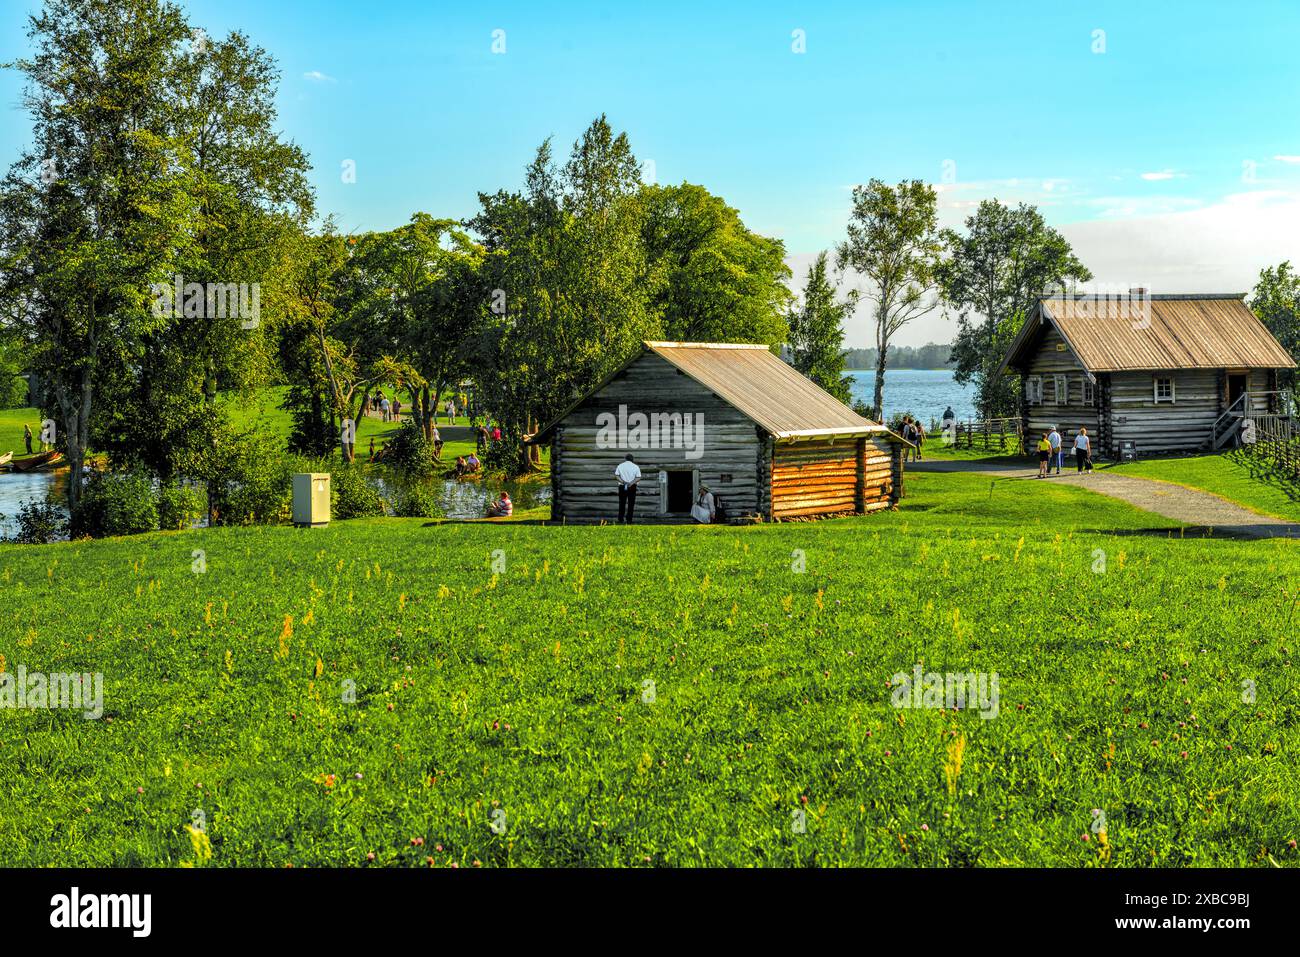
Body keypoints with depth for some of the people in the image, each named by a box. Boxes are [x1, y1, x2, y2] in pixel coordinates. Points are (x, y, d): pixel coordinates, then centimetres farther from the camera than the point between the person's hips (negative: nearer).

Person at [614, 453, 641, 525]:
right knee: (631, 504, 5)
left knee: (622, 503, 9)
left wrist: (623, 481, -13)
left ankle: (621, 519, 9)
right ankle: (629, 520, 3)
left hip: (622, 486, 1)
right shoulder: (635, 467, -1)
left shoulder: (620, 466, 2)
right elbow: (638, 478, -8)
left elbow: (616, 475, -5)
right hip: (632, 487, -1)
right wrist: (631, 483, -14)